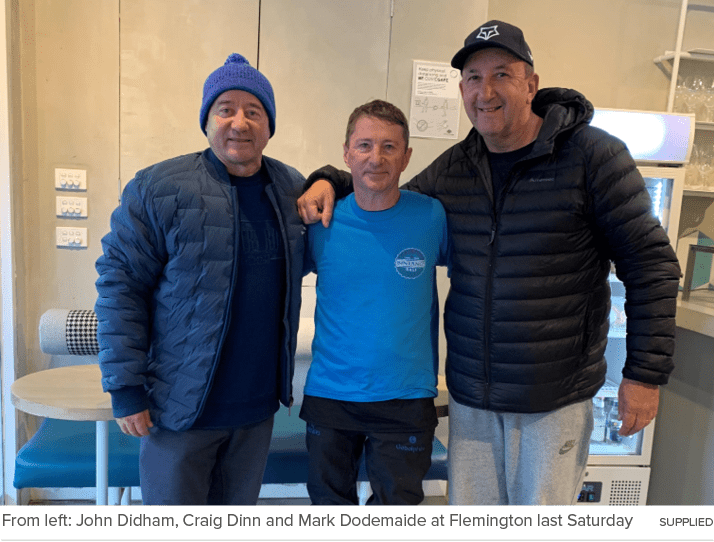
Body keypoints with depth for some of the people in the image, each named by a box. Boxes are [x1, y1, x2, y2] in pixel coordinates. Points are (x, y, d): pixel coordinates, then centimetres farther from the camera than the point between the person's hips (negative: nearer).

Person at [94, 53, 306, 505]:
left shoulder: (293, 189, 4)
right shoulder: (159, 189, -11)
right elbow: (120, 285, -10)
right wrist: (125, 387, -13)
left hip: (258, 405, 5)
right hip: (181, 407, -4)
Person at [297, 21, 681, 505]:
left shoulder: (593, 156, -9)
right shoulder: (453, 168, 4)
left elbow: (651, 265, -8)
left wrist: (646, 373, -10)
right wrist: (331, 181, -1)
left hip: (555, 397, -4)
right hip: (469, 394, 4)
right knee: (469, 508, 18)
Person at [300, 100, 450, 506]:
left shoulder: (432, 217, -7)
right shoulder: (322, 222, -5)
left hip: (407, 399, -1)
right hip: (328, 394, 1)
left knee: (398, 506, 16)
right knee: (329, 504, 20)